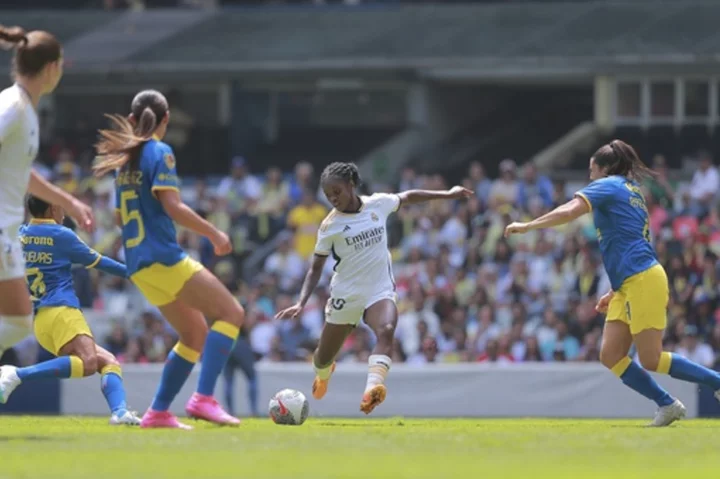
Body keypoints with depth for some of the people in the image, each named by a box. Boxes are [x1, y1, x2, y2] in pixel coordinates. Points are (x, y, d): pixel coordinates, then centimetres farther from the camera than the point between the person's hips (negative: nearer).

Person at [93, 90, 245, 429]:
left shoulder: (124, 159, 16)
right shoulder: (159, 152, -8)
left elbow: (121, 216, 24)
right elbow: (172, 206, -17)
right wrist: (214, 234, -10)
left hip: (138, 265, 8)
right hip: (163, 257, -8)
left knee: (196, 333, 15)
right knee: (231, 313, -7)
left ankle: (158, 412, 9)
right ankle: (203, 398, -21)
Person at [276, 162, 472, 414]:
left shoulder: (378, 204, -2)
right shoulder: (330, 226, -7)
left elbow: (407, 197, 18)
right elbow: (316, 268, -2)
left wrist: (447, 194, 23)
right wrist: (301, 303, -14)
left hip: (380, 290, 0)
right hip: (345, 295, 0)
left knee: (386, 330, -33)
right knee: (324, 357, 10)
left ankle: (373, 388, -48)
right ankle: (323, 373, 49)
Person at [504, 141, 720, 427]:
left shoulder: (608, 186, -2)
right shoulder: (630, 192, 24)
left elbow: (568, 212, -16)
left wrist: (527, 227, -9)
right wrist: (614, 293, 27)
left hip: (643, 281, -9)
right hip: (628, 287, 9)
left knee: (651, 360, -8)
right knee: (610, 356, 1)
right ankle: (667, 406, 2)